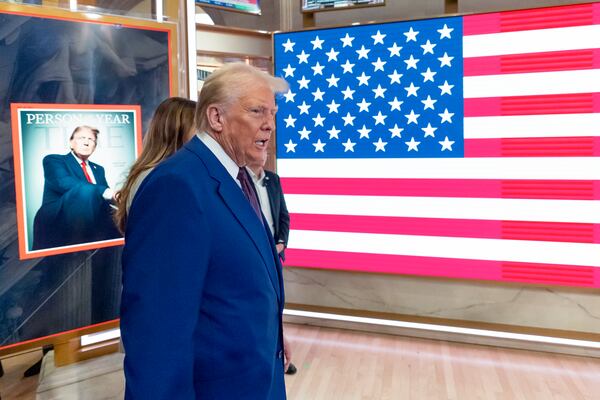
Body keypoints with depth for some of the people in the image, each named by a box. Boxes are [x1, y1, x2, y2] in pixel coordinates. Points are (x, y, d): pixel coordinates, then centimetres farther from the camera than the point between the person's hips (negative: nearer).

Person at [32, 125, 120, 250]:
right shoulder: (53, 160, 8)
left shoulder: (98, 169, 25)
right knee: (85, 190, -32)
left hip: (92, 225, 4)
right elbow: (64, 183, -13)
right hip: (57, 224, -4)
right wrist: (104, 192, -24)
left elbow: (108, 198, 13)